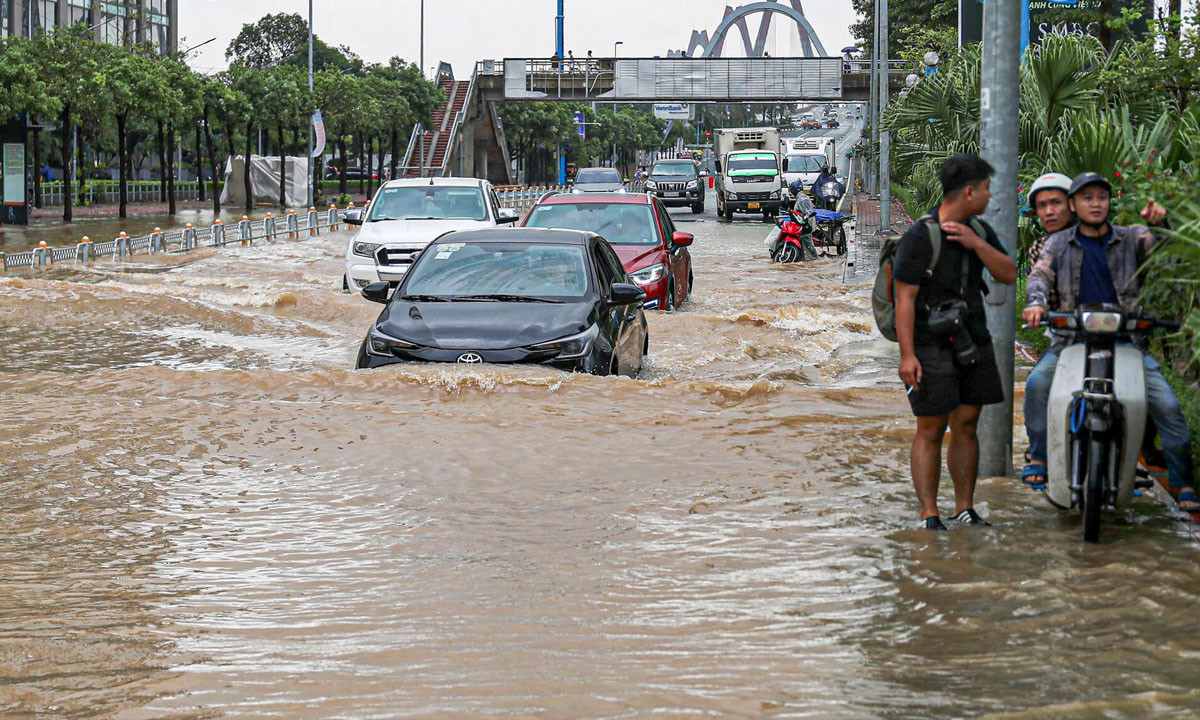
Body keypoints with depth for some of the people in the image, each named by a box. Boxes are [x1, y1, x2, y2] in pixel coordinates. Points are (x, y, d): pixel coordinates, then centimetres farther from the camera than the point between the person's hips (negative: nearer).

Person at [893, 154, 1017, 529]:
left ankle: (965, 509, 16)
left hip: (973, 344, 7)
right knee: (930, 431, -4)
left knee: (966, 427, 9)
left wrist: (975, 244, -14)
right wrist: (907, 354, -21)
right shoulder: (920, 237, -14)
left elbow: (1008, 275, 1)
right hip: (931, 348, -6)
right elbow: (905, 298, -16)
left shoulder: (979, 230, 8)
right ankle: (929, 516, -1)